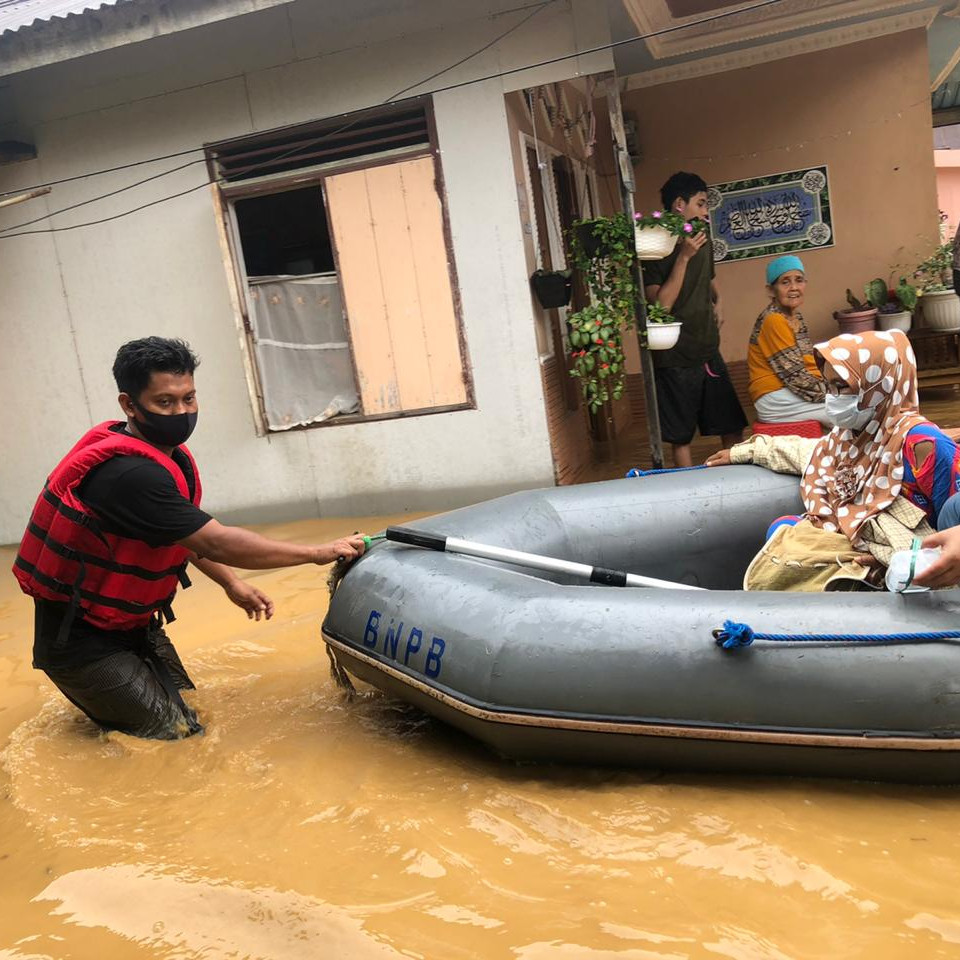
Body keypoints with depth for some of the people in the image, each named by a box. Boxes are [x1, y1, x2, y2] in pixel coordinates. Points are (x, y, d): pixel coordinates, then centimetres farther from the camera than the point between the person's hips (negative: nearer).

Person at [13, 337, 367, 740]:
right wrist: (320, 552, -25)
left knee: (190, 716, 10)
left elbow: (184, 532, 15)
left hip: (133, 624, 9)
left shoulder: (166, 455, 0)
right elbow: (216, 542, -30)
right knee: (177, 736, -10)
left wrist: (232, 584, 5)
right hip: (82, 641, -9)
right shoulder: (129, 474, -31)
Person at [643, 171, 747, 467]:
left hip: (708, 351, 7)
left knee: (732, 426, 11)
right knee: (681, 436, 2)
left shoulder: (703, 240, 10)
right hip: (675, 358, -7)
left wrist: (717, 301, 10)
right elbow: (661, 304, -21)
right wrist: (683, 257, -23)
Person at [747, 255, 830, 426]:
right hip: (776, 400, -9)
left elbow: (809, 364, 14)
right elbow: (796, 377, -18)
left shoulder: (795, 316, 14)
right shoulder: (773, 321, -14)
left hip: (793, 393, 9)